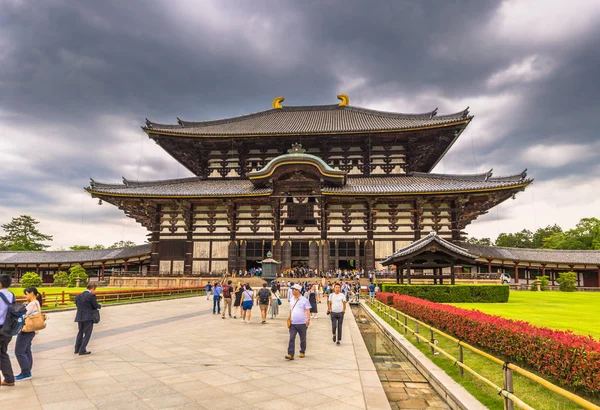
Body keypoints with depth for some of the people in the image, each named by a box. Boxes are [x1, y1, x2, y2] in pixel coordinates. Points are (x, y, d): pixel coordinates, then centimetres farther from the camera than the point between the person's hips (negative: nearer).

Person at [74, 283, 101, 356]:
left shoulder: (78, 296, 8)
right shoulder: (91, 295, -12)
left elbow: (77, 305, 14)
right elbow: (96, 306, -10)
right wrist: (99, 306, 12)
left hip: (79, 317, 7)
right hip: (88, 318, -7)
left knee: (80, 333, 20)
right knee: (87, 334, 3)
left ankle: (77, 349, 25)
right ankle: (82, 350, 1)